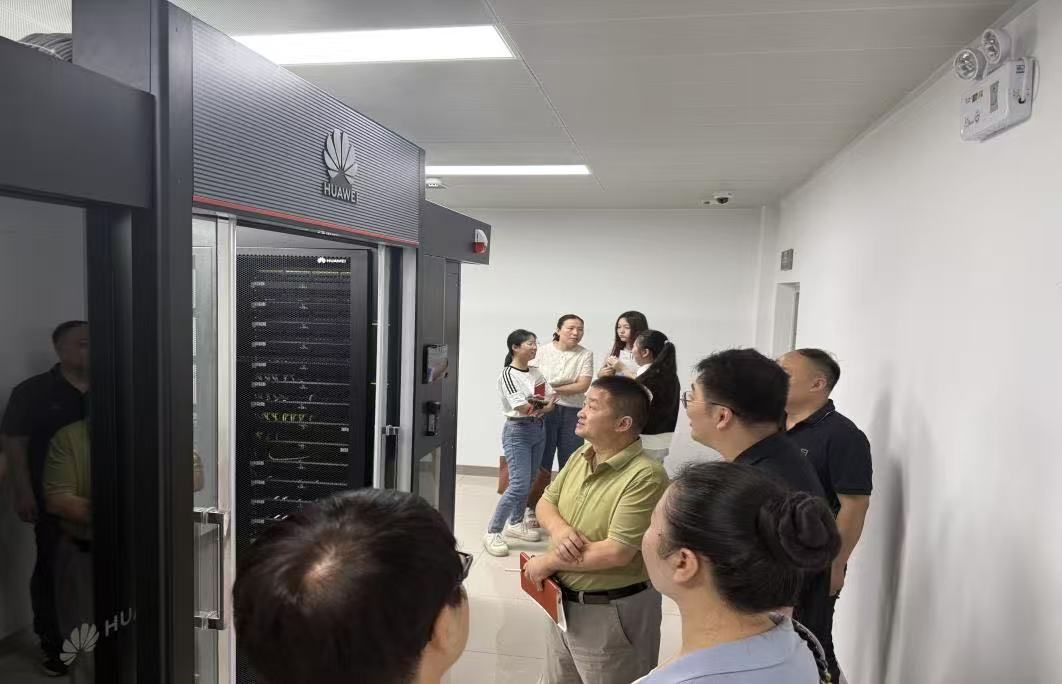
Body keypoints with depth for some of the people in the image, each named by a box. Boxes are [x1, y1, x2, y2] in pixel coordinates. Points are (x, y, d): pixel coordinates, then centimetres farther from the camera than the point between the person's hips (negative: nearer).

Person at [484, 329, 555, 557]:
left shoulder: (535, 372, 9)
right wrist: (544, 405, -11)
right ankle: (492, 532, -4)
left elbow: (551, 398, 2)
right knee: (519, 485, -14)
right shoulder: (508, 374, -13)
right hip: (517, 431, -7)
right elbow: (521, 407, -20)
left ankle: (515, 524, 28)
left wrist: (540, 407, -17)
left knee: (528, 483, 12)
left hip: (538, 430, 7)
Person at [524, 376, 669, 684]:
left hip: (611, 611, -8)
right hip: (563, 601, 8)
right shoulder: (581, 456, 0)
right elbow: (545, 502, 9)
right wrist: (558, 528, -16)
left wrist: (547, 563, -17)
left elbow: (616, 553, -29)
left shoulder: (645, 476, -27)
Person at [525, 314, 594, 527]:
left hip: (572, 413, 1)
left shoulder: (585, 354, 0)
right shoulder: (543, 351, 1)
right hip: (546, 412, -1)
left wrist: (553, 388, -13)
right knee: (542, 465, 4)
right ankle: (532, 510, 20)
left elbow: (583, 385, -9)